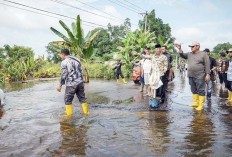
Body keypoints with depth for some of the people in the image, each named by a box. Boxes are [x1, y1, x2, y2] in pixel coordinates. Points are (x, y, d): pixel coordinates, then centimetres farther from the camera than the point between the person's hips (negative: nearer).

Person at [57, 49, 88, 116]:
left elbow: (64, 75, -11)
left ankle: (69, 115, 14)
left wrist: (60, 85, -3)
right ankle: (86, 112, 20)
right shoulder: (77, 60, 9)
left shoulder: (64, 62, -9)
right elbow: (80, 71, 10)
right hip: (80, 82, 6)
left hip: (71, 84, -6)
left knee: (68, 100, 9)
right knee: (82, 98, 15)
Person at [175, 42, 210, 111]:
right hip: (191, 76, 6)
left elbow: (207, 65, -7)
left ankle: (201, 105, 4)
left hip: (199, 77, -6)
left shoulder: (203, 54, -3)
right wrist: (179, 49, -8)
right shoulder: (189, 54, 14)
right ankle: (195, 102, 26)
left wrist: (208, 74, -13)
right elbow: (182, 55, 8)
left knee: (201, 91, -2)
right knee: (194, 90, 14)